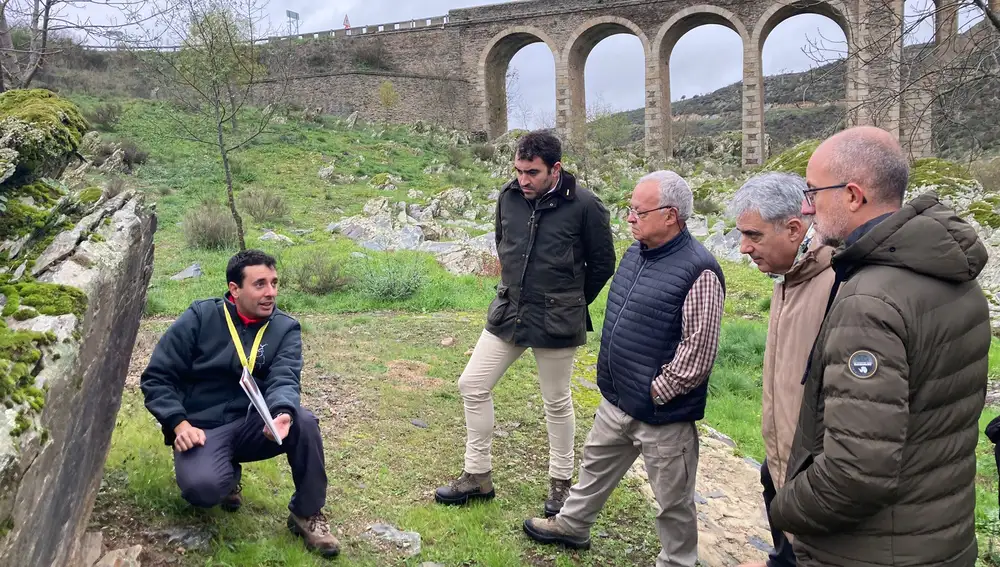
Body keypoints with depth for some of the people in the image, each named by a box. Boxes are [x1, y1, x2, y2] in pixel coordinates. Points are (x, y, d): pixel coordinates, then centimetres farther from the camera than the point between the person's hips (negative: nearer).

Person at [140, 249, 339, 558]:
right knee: (202, 487, -32)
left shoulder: (285, 329, 0)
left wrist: (283, 413, -40)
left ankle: (307, 514, -8)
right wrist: (179, 423, -18)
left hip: (252, 423, 2)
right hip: (203, 428, -2)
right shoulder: (200, 317, -6)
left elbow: (283, 380, -16)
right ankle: (228, 474, 8)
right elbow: (157, 377, -3)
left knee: (303, 421, -29)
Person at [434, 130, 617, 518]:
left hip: (556, 322, -5)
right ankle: (478, 475, 20)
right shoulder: (509, 196, 0)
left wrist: (570, 304, 7)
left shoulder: (584, 205, -14)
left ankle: (560, 481, 29)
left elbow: (603, 264, -2)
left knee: (557, 402, 9)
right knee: (472, 385, 5)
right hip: (507, 312, 5)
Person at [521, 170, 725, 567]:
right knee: (595, 465, 26)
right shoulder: (636, 253, 5)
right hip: (616, 400, 8)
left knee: (673, 500, 11)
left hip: (663, 414, -8)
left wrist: (656, 391, -16)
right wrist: (612, 376, 13)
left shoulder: (698, 271, -22)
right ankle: (572, 525, 47)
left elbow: (699, 352, -23)